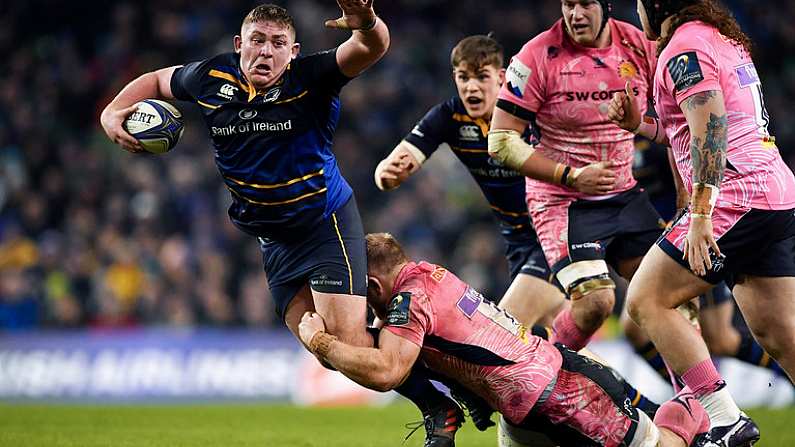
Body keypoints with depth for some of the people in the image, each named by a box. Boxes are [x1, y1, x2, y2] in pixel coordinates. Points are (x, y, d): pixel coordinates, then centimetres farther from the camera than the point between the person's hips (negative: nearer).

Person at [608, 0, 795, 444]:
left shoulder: (684, 46, -8)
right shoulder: (725, 40, 21)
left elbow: (711, 133, -19)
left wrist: (700, 215, -22)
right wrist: (640, 125, 26)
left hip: (737, 199, -9)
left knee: (647, 299, -3)